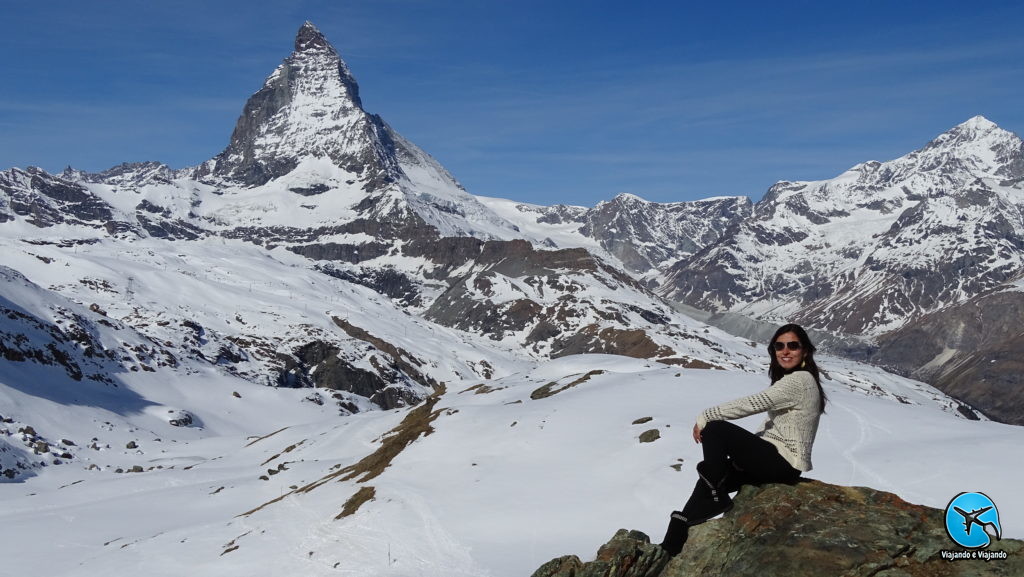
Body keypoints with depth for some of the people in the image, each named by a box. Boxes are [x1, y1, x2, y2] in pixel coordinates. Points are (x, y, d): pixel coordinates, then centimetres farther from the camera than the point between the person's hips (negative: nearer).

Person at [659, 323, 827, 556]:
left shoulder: (799, 380, -16)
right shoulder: (795, 380, 15)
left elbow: (749, 404, -21)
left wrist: (704, 417, -15)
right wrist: (741, 446, 7)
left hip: (784, 463, -10)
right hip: (776, 456, 10)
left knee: (715, 429, -19)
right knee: (712, 478, 0)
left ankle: (717, 495, -2)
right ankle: (673, 545, -2)